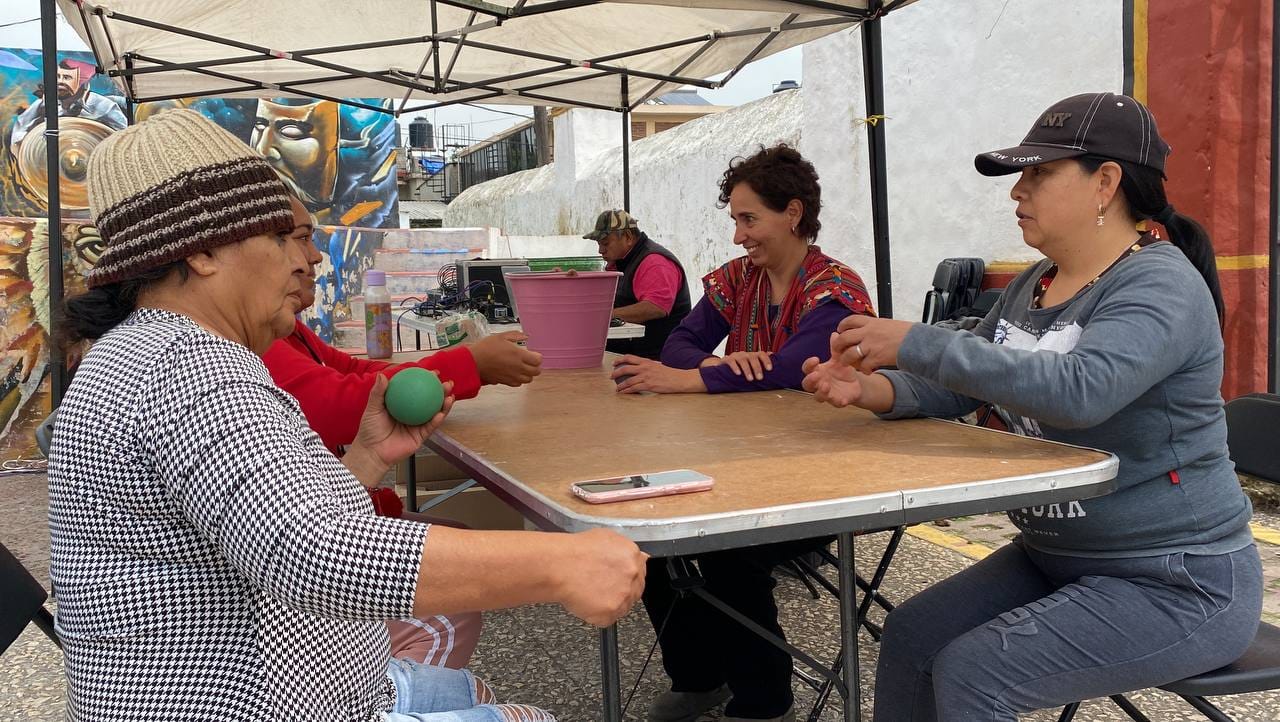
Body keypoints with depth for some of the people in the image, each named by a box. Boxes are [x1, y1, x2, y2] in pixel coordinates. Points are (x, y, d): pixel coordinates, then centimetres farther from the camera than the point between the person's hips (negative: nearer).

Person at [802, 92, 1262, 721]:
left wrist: (914, 344, -34)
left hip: (1176, 584, -8)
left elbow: (1079, 390, -37)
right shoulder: (1031, 286, 7)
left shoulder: (1162, 286, -19)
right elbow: (957, 387, 9)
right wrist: (870, 388, -12)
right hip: (1052, 557, 8)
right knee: (909, 637, -2)